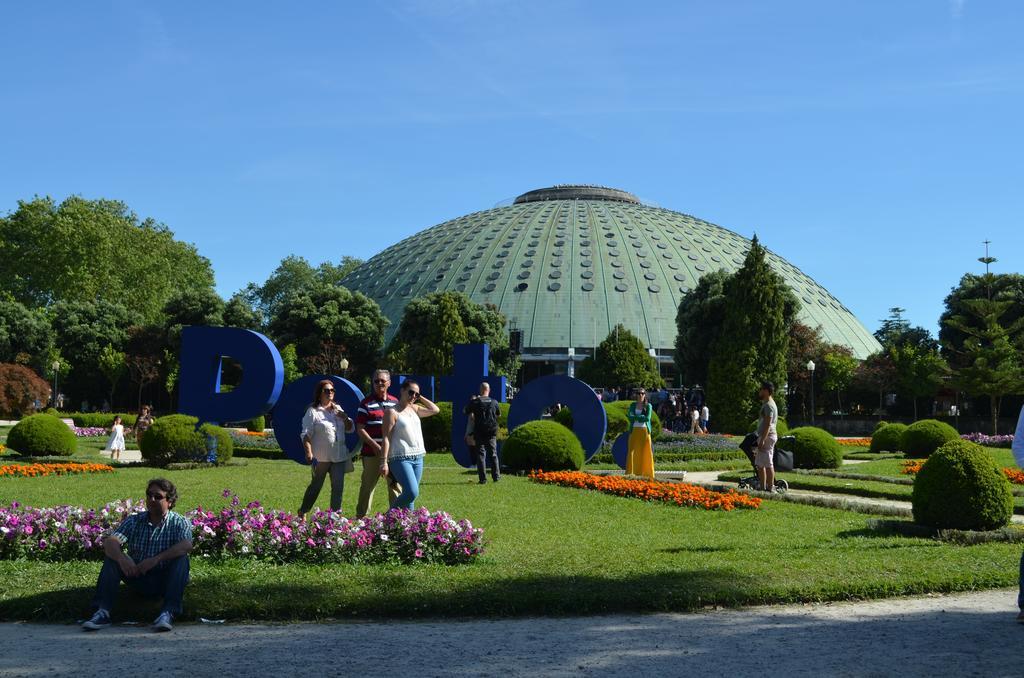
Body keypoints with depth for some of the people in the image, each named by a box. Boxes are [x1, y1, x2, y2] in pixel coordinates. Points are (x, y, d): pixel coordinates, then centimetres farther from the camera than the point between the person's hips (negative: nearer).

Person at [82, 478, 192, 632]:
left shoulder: (180, 522, -3)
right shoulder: (134, 521, 4)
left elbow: (186, 546, -25)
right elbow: (110, 541, -14)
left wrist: (157, 559, -35)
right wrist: (121, 557, -36)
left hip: (165, 581, -2)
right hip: (138, 579, 2)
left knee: (181, 559, -29)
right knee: (112, 557, -16)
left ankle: (168, 613, -39)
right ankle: (102, 612, -28)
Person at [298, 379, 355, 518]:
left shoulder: (338, 409, 14)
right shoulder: (313, 412, -4)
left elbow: (350, 429, 15)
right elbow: (306, 435, -8)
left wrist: (345, 418, -4)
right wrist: (309, 453, -19)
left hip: (339, 456, 5)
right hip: (321, 457, -5)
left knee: (338, 486, -1)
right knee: (316, 486, 6)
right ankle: (302, 512, 23)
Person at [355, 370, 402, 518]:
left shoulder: (395, 402, 12)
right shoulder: (366, 403, -2)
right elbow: (360, 429, -6)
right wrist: (374, 445, -15)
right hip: (372, 453, -4)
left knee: (396, 485, 7)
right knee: (368, 485, 1)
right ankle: (361, 516, 10)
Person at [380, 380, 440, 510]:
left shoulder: (414, 409, 15)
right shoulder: (392, 412, -6)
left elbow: (435, 410, 21)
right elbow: (386, 438, -10)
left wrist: (420, 398, 14)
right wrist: (384, 462, -15)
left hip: (418, 458, 7)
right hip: (401, 459, -7)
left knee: (410, 494, 6)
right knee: (412, 492, -19)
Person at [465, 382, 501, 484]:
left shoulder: (475, 402, -7)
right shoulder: (494, 402, -1)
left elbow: (465, 411, 8)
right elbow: (498, 413, 16)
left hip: (479, 433, -2)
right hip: (491, 433, 2)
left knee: (480, 455, 2)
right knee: (493, 454, 12)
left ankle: (483, 478, -2)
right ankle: (496, 476, 12)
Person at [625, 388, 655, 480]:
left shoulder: (648, 406, 5)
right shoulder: (633, 405, 11)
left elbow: (647, 418, -8)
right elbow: (629, 416, -4)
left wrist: (635, 417, -8)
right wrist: (641, 417, -13)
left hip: (645, 431, -1)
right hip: (634, 431, 1)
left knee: (646, 452, -2)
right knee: (632, 451, -6)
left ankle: (647, 474, 3)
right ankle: (630, 474, -5)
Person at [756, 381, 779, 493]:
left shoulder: (769, 405, -14)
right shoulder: (767, 404, 18)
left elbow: (768, 424, -21)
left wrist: (762, 440, -24)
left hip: (767, 437, -11)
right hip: (765, 436, 11)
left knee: (768, 464, -8)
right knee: (759, 464, 13)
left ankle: (770, 488, -6)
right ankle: (763, 487, 17)